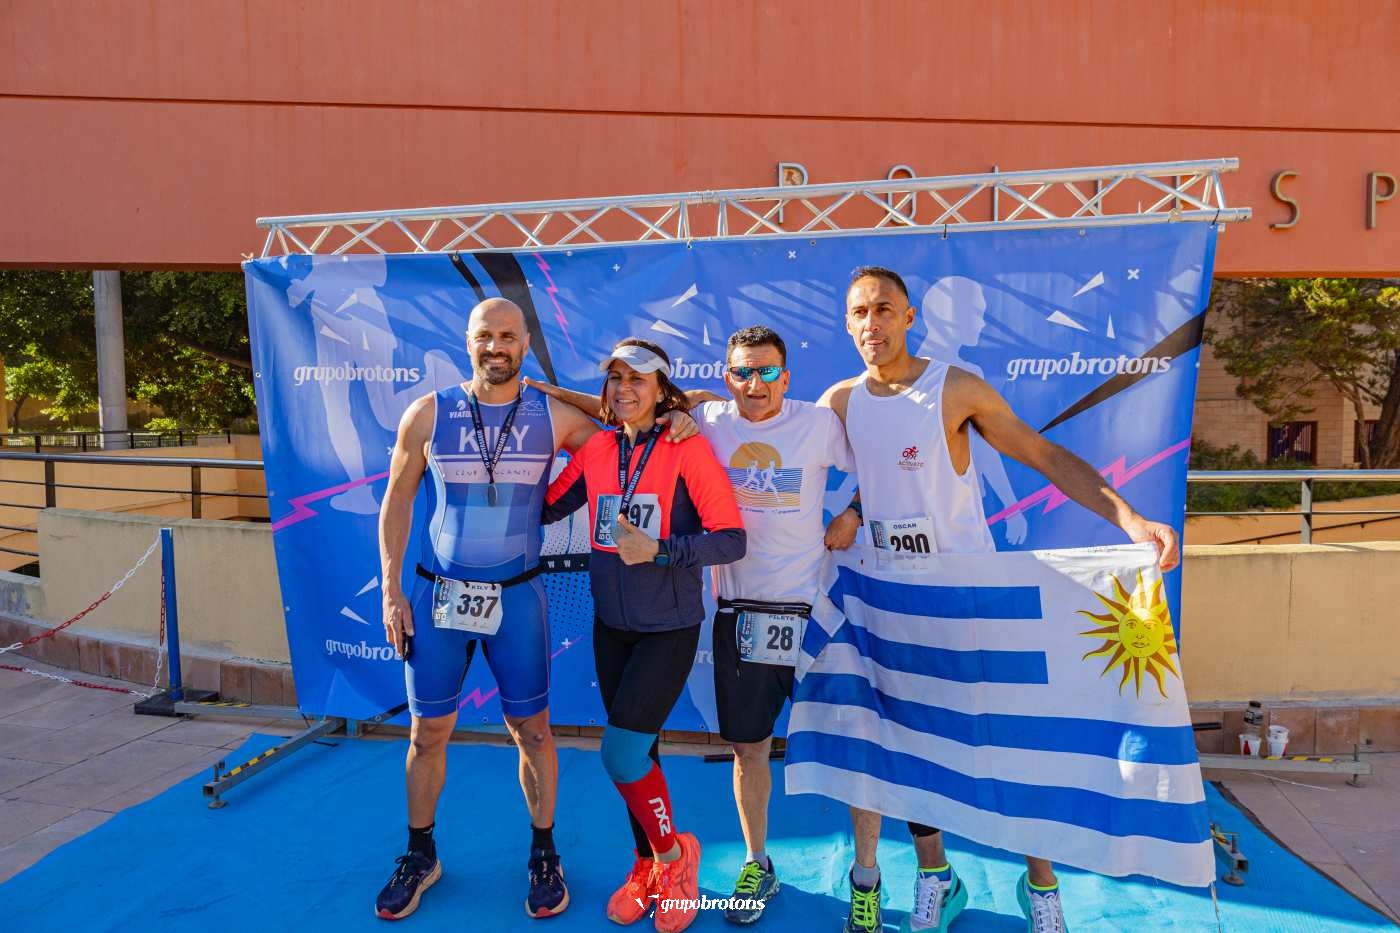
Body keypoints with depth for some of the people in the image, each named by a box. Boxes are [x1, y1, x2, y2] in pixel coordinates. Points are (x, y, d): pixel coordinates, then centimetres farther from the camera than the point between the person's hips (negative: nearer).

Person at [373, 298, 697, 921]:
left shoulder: (553, 418, -1)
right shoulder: (428, 414, -2)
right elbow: (397, 502, 4)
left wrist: (670, 421, -9)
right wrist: (391, 590, 0)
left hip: (516, 597, 0)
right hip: (438, 594, 0)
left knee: (532, 730, 7)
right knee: (428, 733, 9)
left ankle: (543, 855, 28)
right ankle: (420, 857, 31)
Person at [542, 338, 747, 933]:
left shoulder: (688, 449, -13)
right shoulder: (596, 451, 1)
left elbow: (732, 540, -16)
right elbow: (544, 508, 10)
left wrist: (658, 551, -26)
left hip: (669, 627, -5)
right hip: (612, 625, 5)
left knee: (620, 752, -9)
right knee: (636, 750, 15)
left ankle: (673, 852, 18)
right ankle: (647, 867, 35)